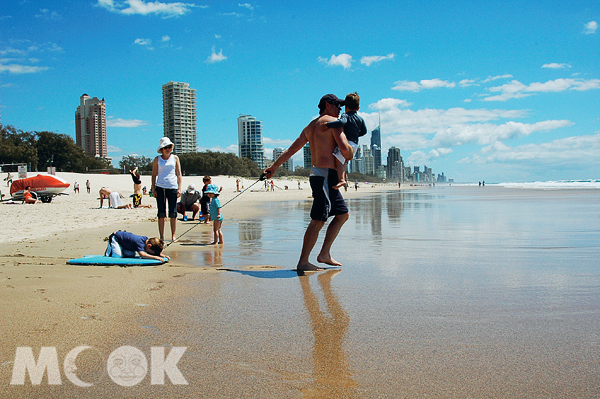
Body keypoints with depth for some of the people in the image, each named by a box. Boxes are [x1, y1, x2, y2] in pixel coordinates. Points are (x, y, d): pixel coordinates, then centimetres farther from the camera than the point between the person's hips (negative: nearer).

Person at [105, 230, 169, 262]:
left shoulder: (146, 239, -14)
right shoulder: (140, 242, -38)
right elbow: (142, 254, -53)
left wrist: (160, 254, -19)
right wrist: (155, 257, -57)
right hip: (115, 237, -8)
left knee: (131, 255, -2)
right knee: (118, 256, -20)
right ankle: (110, 248, 8)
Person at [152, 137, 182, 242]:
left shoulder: (175, 158, 9)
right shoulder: (157, 159, 7)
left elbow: (179, 174, 8)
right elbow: (154, 175, 8)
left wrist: (179, 188, 0)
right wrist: (153, 189, 0)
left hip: (173, 187, 0)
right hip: (160, 187, 0)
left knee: (173, 213, 0)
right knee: (161, 213, 1)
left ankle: (173, 236, 5)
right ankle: (161, 236, 5)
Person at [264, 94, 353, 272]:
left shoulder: (310, 127, 21)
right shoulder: (333, 122, -5)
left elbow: (290, 150, 24)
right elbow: (345, 148, -17)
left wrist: (274, 166, 31)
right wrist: (349, 156, 7)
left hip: (316, 173, 10)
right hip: (326, 175, -10)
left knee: (342, 214, 15)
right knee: (318, 221, -9)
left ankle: (324, 254, 15)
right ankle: (303, 262, -5)